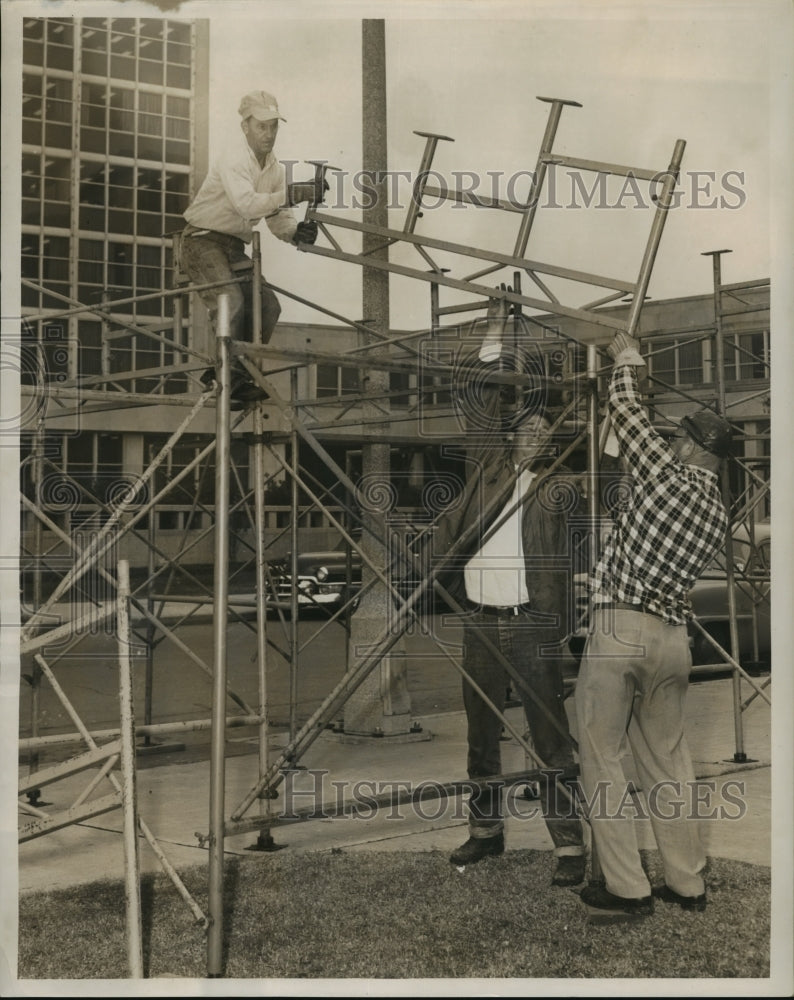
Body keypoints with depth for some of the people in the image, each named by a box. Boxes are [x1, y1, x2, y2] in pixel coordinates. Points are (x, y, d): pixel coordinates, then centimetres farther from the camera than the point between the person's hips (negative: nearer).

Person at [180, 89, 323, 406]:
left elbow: (278, 218, 4)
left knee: (267, 306, -3)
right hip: (203, 241, -8)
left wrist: (297, 232, -19)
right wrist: (292, 194, -45)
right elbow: (247, 205, -35)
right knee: (232, 302, -26)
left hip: (235, 249, 8)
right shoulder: (234, 159, -17)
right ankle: (231, 376, -17)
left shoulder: (275, 169, 7)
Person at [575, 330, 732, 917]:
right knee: (669, 761, 15)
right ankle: (688, 884, 20)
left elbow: (625, 409, 3)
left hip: (620, 627, -7)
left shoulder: (665, 471, -6)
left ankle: (627, 888, 4)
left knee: (603, 760, 2)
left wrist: (628, 361, 22)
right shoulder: (719, 513, 13)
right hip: (674, 634, 7)